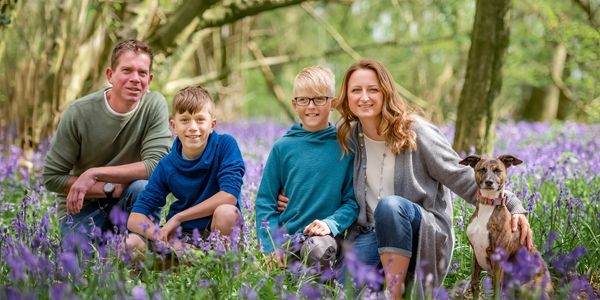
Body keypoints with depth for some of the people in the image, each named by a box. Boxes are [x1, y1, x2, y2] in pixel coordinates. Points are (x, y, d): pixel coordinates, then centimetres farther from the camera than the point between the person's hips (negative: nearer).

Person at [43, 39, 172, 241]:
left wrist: (94, 174, -24)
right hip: (81, 206, -1)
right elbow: (52, 177, -11)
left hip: (126, 202, 1)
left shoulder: (154, 105, -12)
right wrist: (109, 188, -19)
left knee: (144, 187, -29)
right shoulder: (79, 113, -15)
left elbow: (157, 165, -21)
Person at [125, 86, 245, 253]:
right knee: (131, 243, -21)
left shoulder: (225, 145, -10)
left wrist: (177, 217, -17)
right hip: (183, 235, 3)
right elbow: (135, 218, -6)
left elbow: (229, 195, -22)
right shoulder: (166, 166, -4)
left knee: (225, 212, -36)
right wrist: (166, 239, -27)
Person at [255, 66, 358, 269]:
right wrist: (272, 245, -6)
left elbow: (353, 200, 3)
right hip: (285, 238, 1)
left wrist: (331, 224, -17)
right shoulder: (283, 147, 6)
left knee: (320, 248, -33)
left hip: (326, 236, -1)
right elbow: (265, 201, 6)